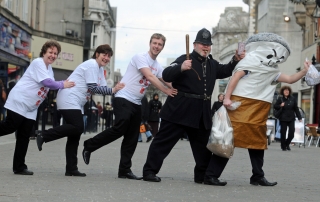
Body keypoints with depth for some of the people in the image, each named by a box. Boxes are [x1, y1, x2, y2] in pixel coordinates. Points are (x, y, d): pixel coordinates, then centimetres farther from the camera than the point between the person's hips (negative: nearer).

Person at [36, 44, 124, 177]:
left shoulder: (100, 68, 19)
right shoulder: (92, 65, -11)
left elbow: (101, 87, 11)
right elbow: (93, 87, -18)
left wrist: (116, 89, -4)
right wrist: (112, 90, -17)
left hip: (76, 103, 10)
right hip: (69, 100, -10)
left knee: (75, 134, 6)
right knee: (77, 127, -20)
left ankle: (71, 169, 5)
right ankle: (44, 136, -11)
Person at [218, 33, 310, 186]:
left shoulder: (272, 70, 19)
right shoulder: (251, 60, -3)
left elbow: (290, 79, 23)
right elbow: (235, 77, -10)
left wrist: (304, 72, 6)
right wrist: (227, 97, -19)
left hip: (259, 111, 8)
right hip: (240, 105, -8)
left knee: (257, 142, 11)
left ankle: (258, 177, 19)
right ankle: (211, 174, -9)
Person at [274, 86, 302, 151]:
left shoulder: (292, 99, 4)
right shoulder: (280, 99, -1)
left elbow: (296, 109, 7)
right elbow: (275, 106, 3)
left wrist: (299, 117, 4)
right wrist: (280, 106, -18)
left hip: (291, 118, 2)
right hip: (283, 119, -2)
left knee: (291, 133, -2)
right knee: (283, 133, 1)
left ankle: (287, 144, 22)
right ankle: (283, 146, 16)